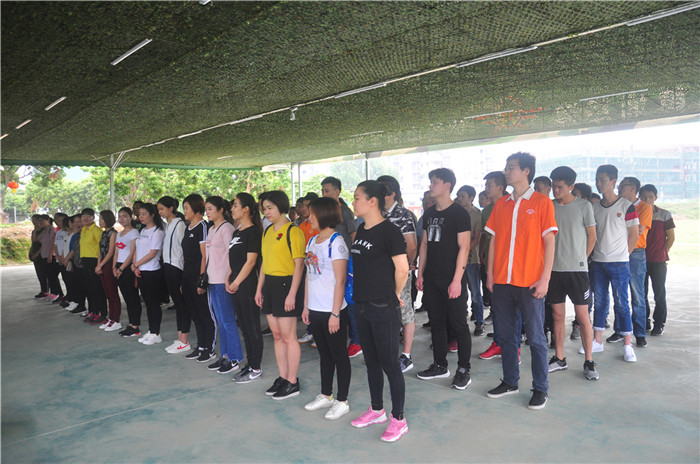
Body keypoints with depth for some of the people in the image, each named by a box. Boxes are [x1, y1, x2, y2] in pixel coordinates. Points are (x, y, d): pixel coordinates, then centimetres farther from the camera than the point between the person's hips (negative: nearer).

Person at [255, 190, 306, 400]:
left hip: (286, 283, -8)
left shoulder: (293, 231, -12)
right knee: (277, 335, 13)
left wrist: (292, 294, -19)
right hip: (270, 284, 8)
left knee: (288, 336, 0)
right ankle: (282, 378, 25)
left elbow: (299, 264, -15)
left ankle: (292, 383, 12)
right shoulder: (268, 231, 14)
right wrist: (259, 288, 16)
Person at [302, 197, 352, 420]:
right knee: (324, 353, 19)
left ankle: (342, 401, 19)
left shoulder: (336, 242, -13)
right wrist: (306, 306, 12)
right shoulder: (312, 241, 11)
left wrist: (335, 313, -18)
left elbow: (340, 281, -16)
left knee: (339, 354, 6)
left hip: (332, 310, -8)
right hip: (315, 309, 8)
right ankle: (326, 395, 33)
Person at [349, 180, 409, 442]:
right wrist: (361, 294, 13)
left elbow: (402, 269, -14)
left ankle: (398, 420, 17)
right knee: (371, 362, 19)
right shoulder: (361, 231, 10)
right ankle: (377, 410, 35)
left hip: (384, 309, -8)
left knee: (390, 364, 2)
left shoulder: (389, 231, -15)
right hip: (362, 306, 8)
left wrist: (394, 295, -3)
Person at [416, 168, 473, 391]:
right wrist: (420, 273, 11)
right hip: (432, 280, 7)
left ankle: (463, 370, 13)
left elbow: (464, 248, -13)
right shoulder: (429, 214, 13)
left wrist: (457, 280, -18)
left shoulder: (459, 213, -8)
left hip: (452, 280, -7)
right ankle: (440, 365, 26)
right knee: (437, 323, 14)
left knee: (458, 325, 1)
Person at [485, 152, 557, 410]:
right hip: (502, 282, 5)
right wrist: (490, 273, 6)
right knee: (507, 335, 13)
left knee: (536, 337, 4)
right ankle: (510, 382, 26)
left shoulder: (542, 202, -2)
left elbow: (549, 242, -5)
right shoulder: (501, 204, 11)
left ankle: (540, 389, 17)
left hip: (530, 283, -5)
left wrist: (545, 278, -10)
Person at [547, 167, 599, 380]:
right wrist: (548, 261, 5)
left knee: (583, 317, 0)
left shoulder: (584, 206, -1)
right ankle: (559, 359, 20)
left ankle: (589, 362, 11)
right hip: (554, 269, 3)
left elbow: (592, 237, 5)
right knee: (557, 316, 9)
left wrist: (580, 259, 7)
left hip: (577, 269, -3)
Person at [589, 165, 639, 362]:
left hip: (619, 263, -4)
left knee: (621, 302, -2)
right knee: (599, 301, 10)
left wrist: (622, 254, -1)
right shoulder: (594, 207, 8)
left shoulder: (626, 206, -5)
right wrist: (593, 254, 6)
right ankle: (597, 341, 18)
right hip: (597, 262, 4)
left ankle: (627, 345, 7)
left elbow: (634, 234, -2)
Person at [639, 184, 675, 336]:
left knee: (659, 294, 3)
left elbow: (671, 237, 3)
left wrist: (663, 253, 0)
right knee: (641, 294, 9)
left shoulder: (664, 215, 0)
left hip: (658, 261, -2)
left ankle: (659, 324, 14)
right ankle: (645, 322, 21)